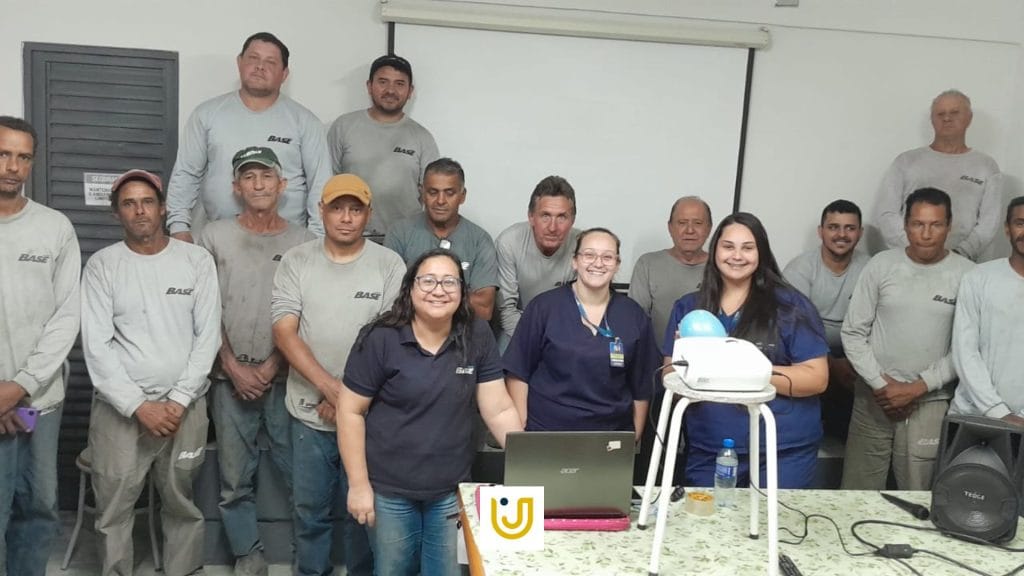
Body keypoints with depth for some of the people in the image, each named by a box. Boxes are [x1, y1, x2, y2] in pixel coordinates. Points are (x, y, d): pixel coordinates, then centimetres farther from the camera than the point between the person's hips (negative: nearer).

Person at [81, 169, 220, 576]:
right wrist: (138, 405, -12)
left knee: (182, 505, 11)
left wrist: (179, 399, -9)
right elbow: (96, 346, -5)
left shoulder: (197, 261, 2)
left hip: (184, 405, 1)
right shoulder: (102, 265, 0)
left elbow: (208, 336, -1)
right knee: (113, 508, 6)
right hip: (120, 407, 0)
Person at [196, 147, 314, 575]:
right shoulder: (214, 237, 6)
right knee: (234, 478, 6)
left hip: (285, 377, -1)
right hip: (230, 377, 1)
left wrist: (271, 366, -6)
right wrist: (234, 367, -4)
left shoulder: (302, 242, 4)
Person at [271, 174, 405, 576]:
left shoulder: (389, 264, -4)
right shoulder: (296, 262, 0)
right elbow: (284, 332, -7)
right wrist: (330, 387, -17)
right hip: (309, 414, 2)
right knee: (310, 509, 15)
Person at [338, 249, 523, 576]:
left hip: (452, 489, 2)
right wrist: (359, 484, -11)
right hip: (389, 490, -2)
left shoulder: (478, 337, -5)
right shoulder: (380, 340, -14)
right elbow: (351, 411, -10)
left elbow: (499, 410, -4)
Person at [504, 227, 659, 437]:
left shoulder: (634, 315, 3)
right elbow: (518, 373, -3)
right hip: (545, 434, -2)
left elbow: (642, 386, 8)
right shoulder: (543, 307, -4)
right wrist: (520, 428, -7)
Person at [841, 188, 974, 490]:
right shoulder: (881, 265, 0)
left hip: (931, 403, -1)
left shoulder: (967, 274, -3)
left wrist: (918, 387, -9)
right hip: (874, 397, 1)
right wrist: (880, 383, -6)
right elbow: (853, 332, 2)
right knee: (856, 495, 6)